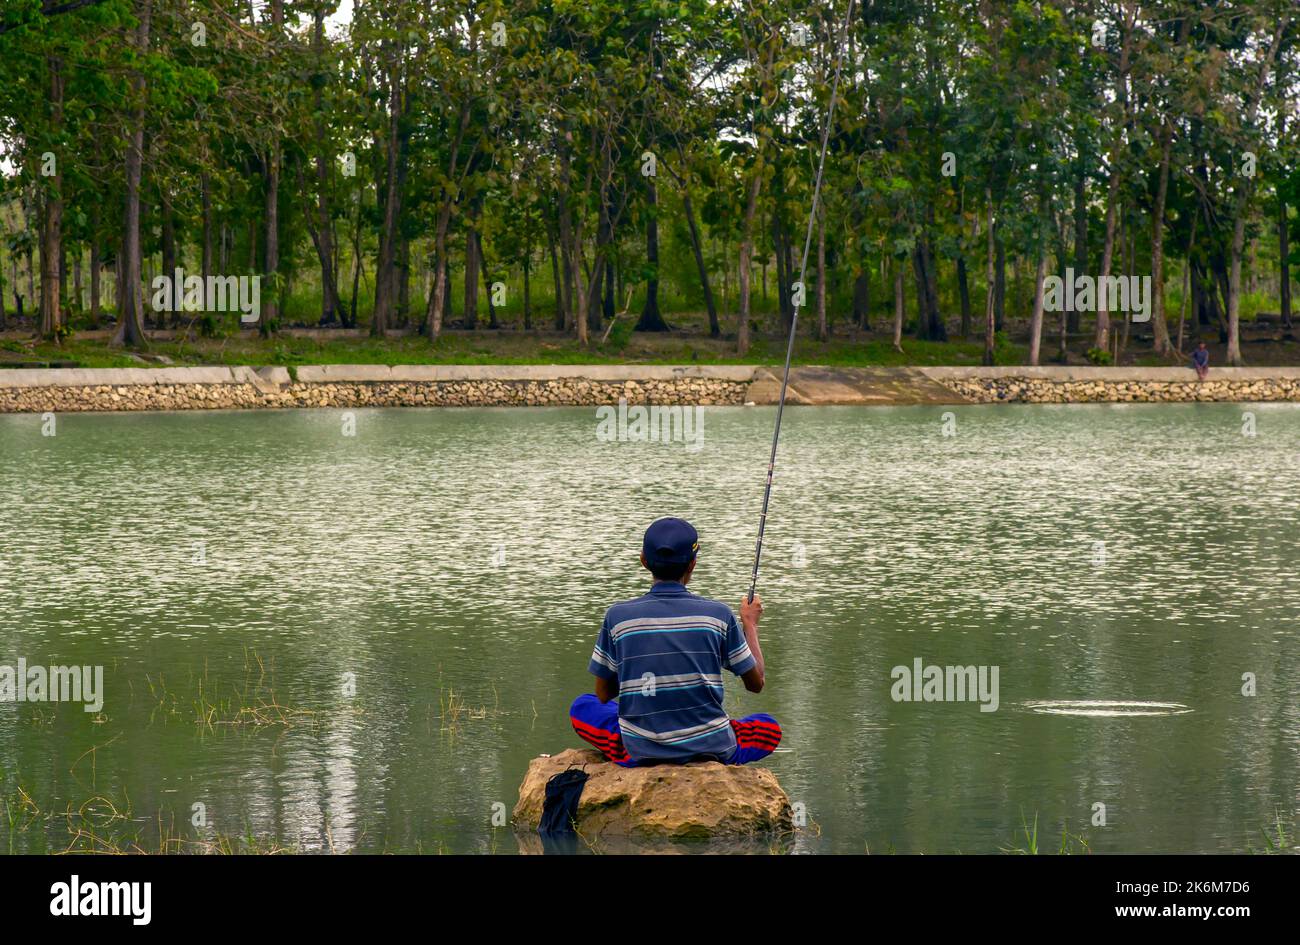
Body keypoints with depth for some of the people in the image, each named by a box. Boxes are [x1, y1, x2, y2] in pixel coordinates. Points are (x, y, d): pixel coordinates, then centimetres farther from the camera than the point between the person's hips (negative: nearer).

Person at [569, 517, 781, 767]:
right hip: (711, 752, 0)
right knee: (769, 728, 30)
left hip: (639, 753, 0)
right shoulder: (718, 615, -6)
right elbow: (756, 683, 8)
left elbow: (603, 694, 5)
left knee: (583, 707, 27)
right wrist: (750, 624, 23)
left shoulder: (618, 617, -6)